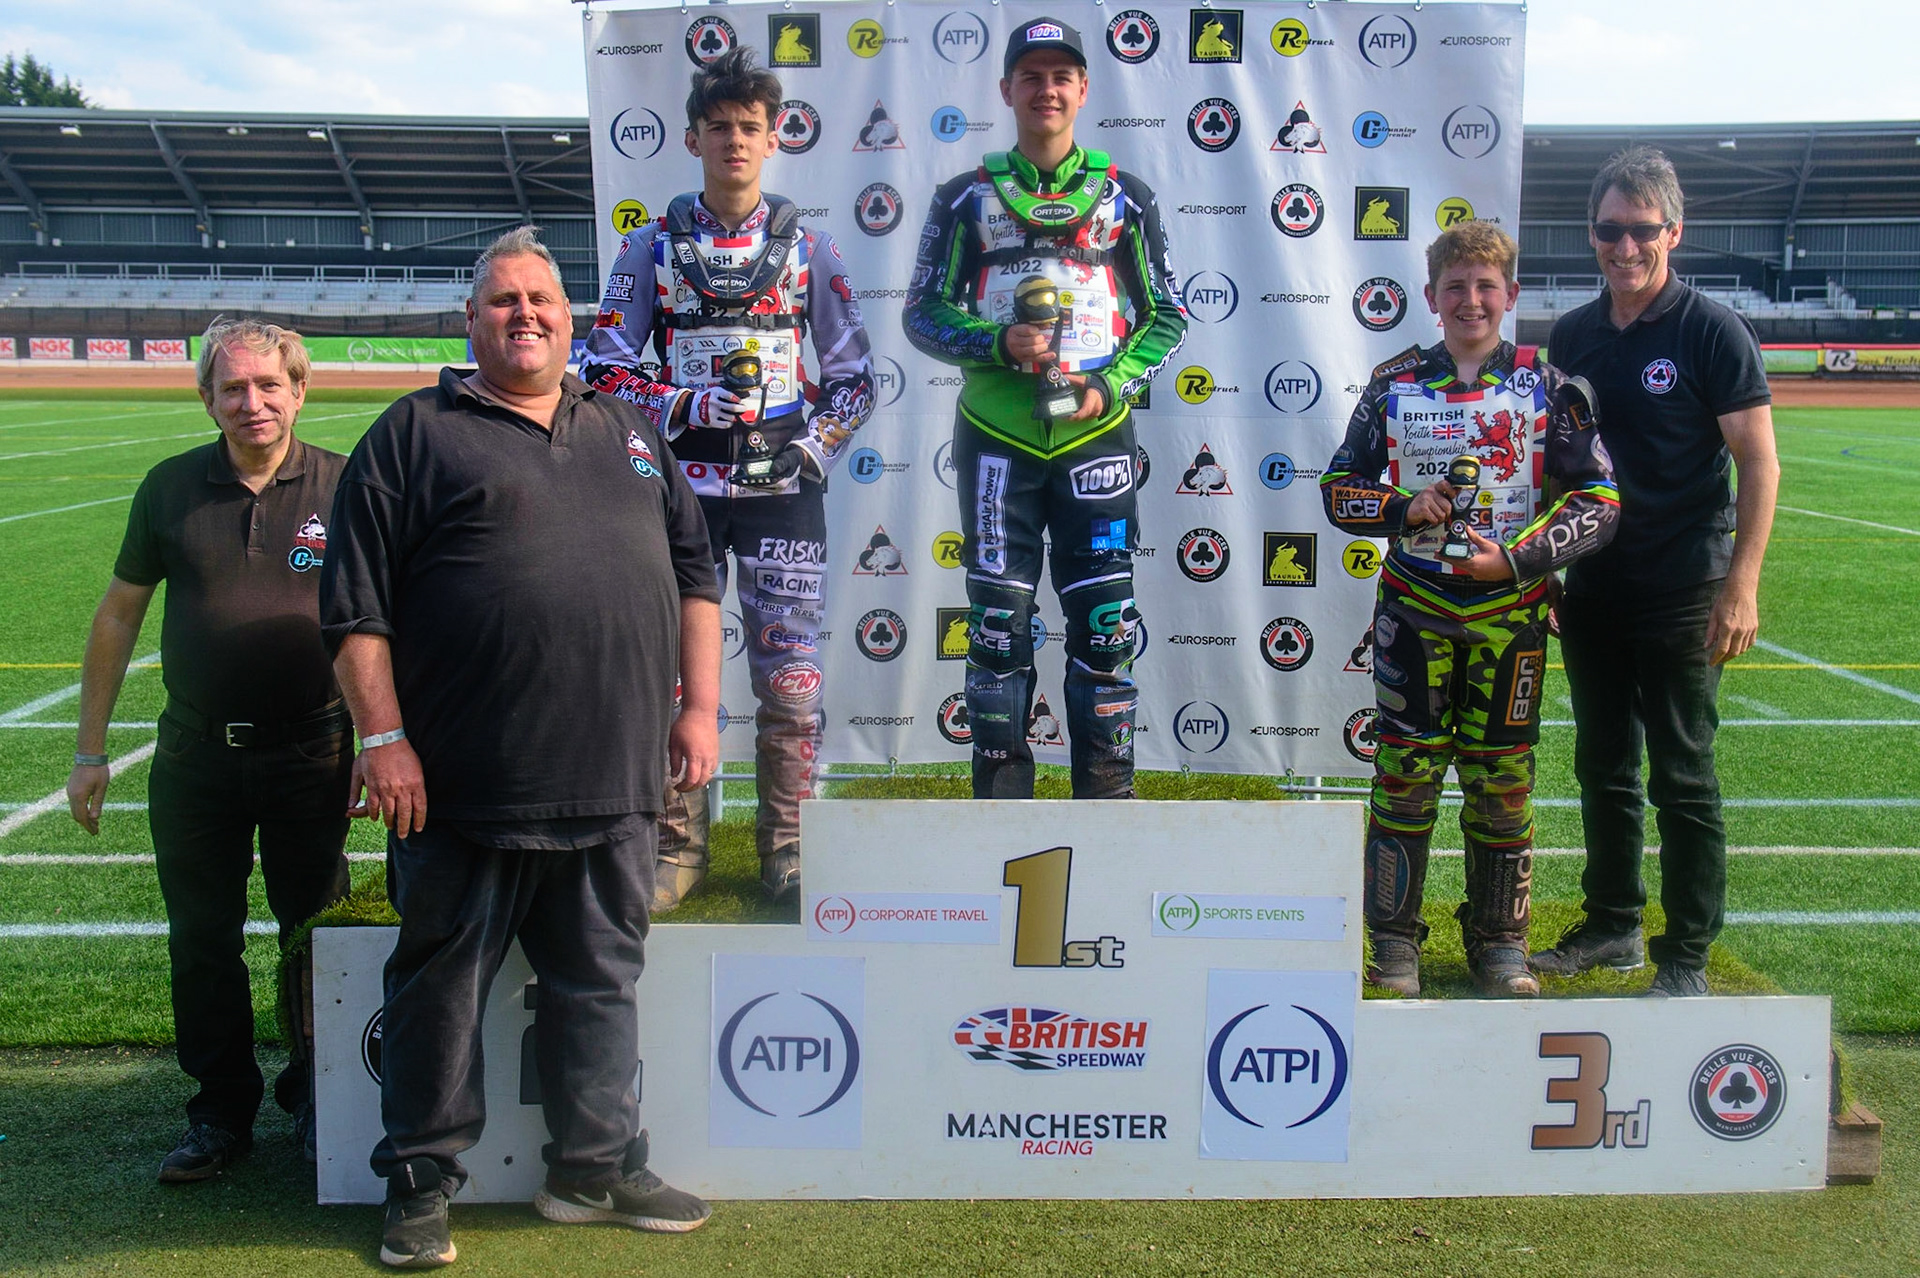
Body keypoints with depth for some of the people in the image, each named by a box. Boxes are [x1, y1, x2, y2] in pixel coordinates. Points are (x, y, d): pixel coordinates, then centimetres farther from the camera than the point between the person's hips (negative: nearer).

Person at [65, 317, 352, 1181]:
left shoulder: (342, 487, -4)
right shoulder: (172, 488, 2)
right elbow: (120, 614, 9)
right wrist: (89, 750, 8)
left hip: (311, 755, -2)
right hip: (196, 758, 2)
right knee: (202, 945, 9)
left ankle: (313, 1100, 27)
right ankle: (222, 1112, 24)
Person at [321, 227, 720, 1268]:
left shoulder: (627, 434, 18)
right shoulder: (416, 433, 3)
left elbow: (694, 575, 19)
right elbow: (356, 603, -2)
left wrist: (699, 707, 9)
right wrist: (382, 737, -10)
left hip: (615, 781, 4)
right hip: (469, 785, -4)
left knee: (600, 981, 13)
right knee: (441, 984, 6)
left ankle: (596, 1168, 25)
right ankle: (420, 1184, 19)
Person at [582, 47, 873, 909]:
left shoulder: (808, 248, 8)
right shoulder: (652, 248, 7)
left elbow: (853, 374, 10)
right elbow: (605, 368, 4)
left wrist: (813, 446, -5)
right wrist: (684, 405, -11)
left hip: (783, 489, 0)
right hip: (682, 485, 0)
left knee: (791, 674, -1)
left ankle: (788, 847, 10)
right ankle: (677, 846, 13)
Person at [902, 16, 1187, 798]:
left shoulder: (1124, 197, 7)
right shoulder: (968, 198, 6)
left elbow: (1166, 316, 9)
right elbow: (923, 313, 4)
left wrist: (1112, 386, -7)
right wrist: (997, 343, -14)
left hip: (1096, 438, 0)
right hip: (997, 440, 0)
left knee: (1104, 626, 1)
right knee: (998, 626, 3)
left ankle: (1107, 806, 10)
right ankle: (1000, 808, 12)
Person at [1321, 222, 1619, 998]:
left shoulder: (1546, 386, 1)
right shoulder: (1395, 385, 5)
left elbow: (1598, 500, 0)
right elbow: (1340, 490, 9)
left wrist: (1517, 558, -13)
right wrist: (1402, 509, -11)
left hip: (1510, 613, 0)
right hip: (1416, 611, 0)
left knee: (1502, 779, 7)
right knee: (1406, 773, 1)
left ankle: (1499, 941, 21)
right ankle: (1394, 940, 14)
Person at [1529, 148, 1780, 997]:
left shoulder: (1712, 332, -8)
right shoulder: (1572, 336, 8)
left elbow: (1760, 465, -9)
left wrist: (1741, 586, -17)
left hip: (1682, 593, -5)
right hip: (1592, 590, 6)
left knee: (1683, 780, 1)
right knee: (1603, 768, 15)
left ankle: (1686, 960, 11)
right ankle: (1612, 927, 30)